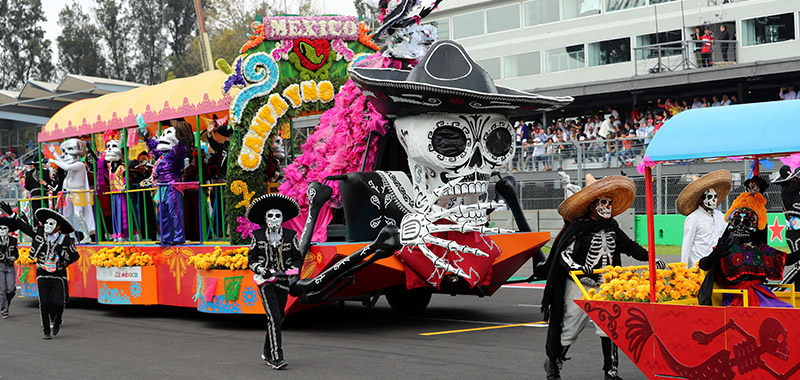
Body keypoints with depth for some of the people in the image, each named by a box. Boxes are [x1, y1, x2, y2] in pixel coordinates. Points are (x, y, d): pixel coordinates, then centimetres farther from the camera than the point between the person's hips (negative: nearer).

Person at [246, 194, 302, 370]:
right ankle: (276, 358, -16)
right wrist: (260, 269, -12)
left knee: (278, 318, 11)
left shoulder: (290, 235, 3)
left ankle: (268, 353, 30)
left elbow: (298, 258, 9)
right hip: (265, 281, -3)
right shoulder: (258, 236, 0)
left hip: (283, 280, 3)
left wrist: (293, 271, -9)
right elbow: (251, 259, 6)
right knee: (273, 317, -14)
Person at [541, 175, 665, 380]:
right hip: (580, 285, -5)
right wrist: (579, 271, -29)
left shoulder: (612, 227, 10)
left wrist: (651, 258, 4)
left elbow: (629, 246, 16)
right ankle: (553, 362, 25)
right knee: (571, 327, 4)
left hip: (605, 285, 5)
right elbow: (564, 255, -13)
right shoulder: (578, 228, -10)